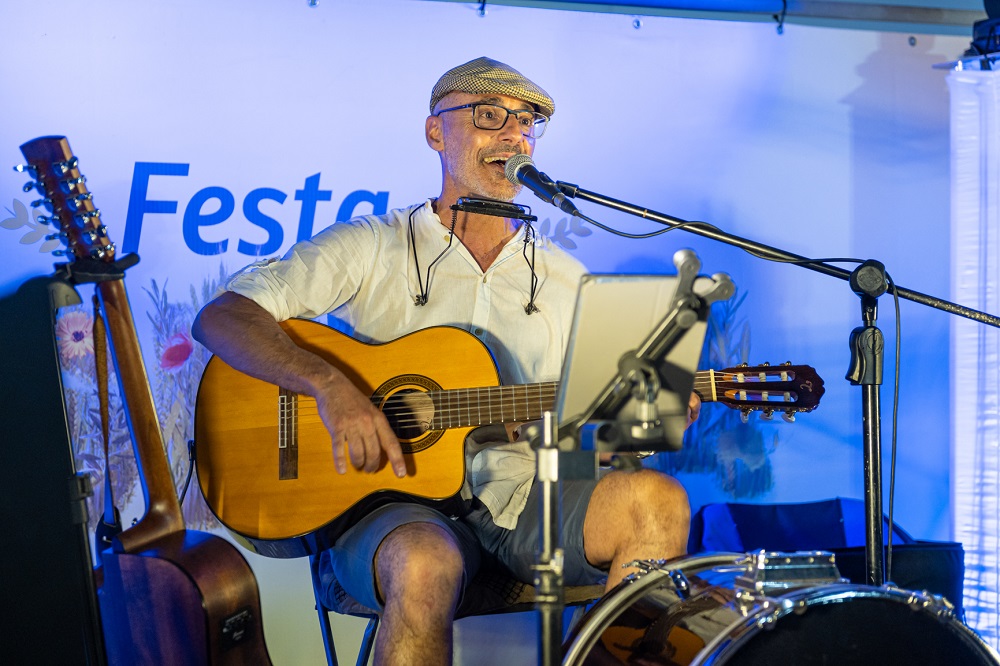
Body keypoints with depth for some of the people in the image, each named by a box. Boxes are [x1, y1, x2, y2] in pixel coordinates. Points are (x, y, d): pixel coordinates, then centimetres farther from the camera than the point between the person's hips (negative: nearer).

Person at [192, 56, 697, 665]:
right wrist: (331, 385, -24)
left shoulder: (566, 278, 15)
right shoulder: (370, 248, 2)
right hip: (394, 501, -3)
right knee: (426, 564, -38)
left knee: (657, 501, -24)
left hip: (526, 500, 4)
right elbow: (220, 318, -8)